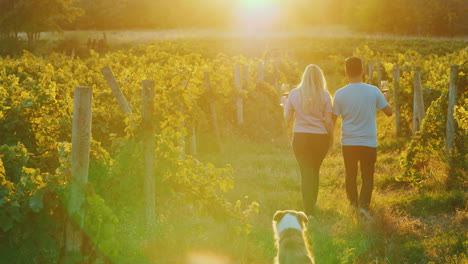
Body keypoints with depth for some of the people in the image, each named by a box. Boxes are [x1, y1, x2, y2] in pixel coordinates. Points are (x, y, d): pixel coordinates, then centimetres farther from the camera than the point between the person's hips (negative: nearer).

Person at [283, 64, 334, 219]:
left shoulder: (294, 94, -2)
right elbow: (328, 121, -5)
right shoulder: (324, 95, -6)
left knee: (306, 172, 2)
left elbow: (288, 118, 5)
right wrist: (331, 137, 10)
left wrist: (285, 105, 23)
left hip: (300, 138, 0)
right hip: (320, 138, 0)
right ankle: (312, 203, 33)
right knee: (315, 171, 19)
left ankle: (309, 211, -7)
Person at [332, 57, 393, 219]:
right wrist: (385, 99, 22)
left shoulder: (340, 94, -7)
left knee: (350, 176, 14)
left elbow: (332, 119, -1)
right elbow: (389, 112, 3)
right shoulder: (373, 91, -6)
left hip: (348, 143, 0)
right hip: (369, 143, 0)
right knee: (367, 177, 7)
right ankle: (363, 205, -9)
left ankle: (353, 204, 16)